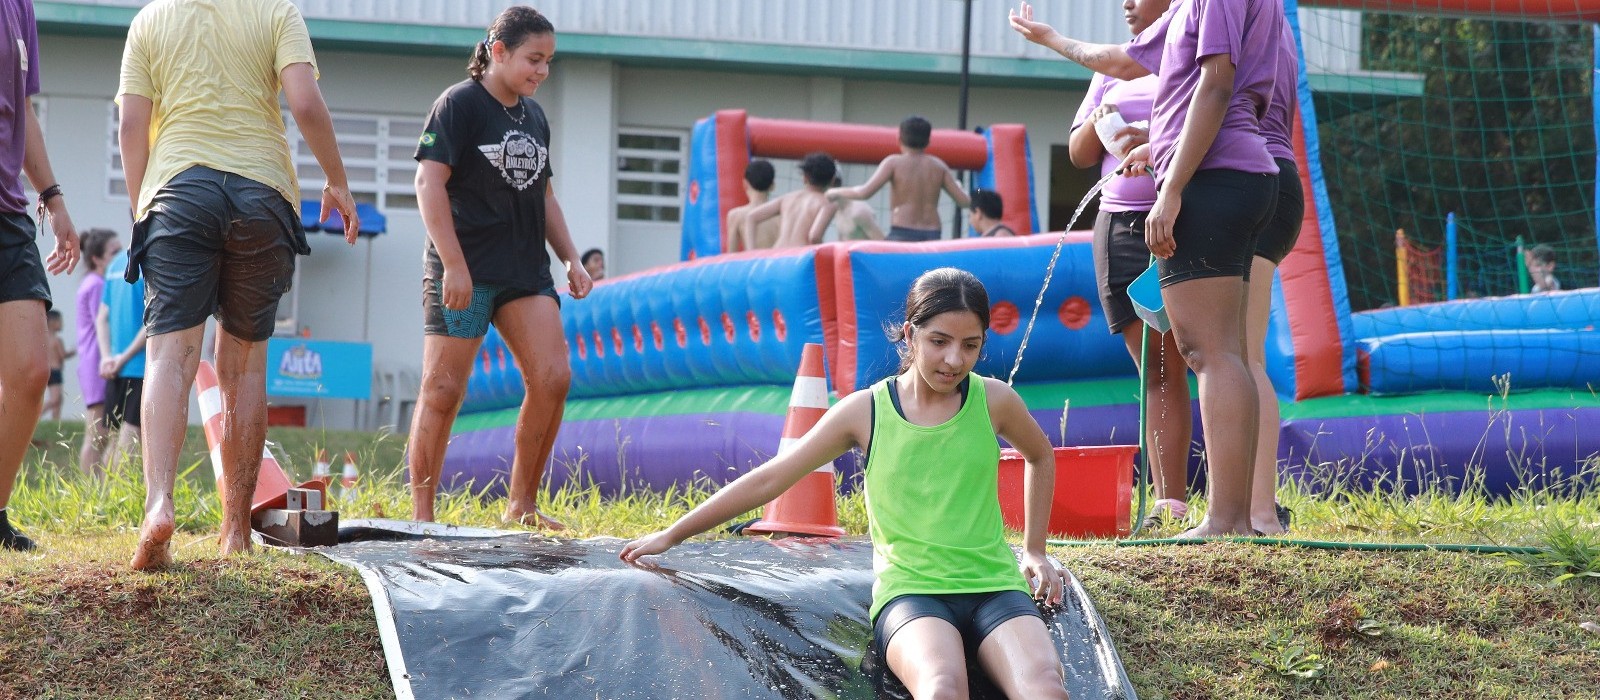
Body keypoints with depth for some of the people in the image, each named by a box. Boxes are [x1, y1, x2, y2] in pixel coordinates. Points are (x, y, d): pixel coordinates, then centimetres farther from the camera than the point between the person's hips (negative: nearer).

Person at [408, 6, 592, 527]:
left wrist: (570, 258, 15)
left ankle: (521, 505, 6)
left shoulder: (534, 116, 15)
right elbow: (429, 181, -13)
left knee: (552, 378, -5)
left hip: (525, 269, 7)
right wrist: (453, 264, -19)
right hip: (464, 272, -7)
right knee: (443, 389, -5)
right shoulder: (459, 104, -7)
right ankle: (421, 514, 1)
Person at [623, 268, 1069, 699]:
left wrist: (1033, 550, 24)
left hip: (994, 588, 2)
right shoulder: (866, 411, 2)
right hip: (910, 590, -2)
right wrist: (672, 535, 13)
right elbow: (769, 479, 9)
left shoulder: (994, 401, 5)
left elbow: (1040, 457, 29)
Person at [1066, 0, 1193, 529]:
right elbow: (1078, 153, 22)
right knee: (1155, 365, 3)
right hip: (1119, 226, 5)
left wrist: (1161, 143, -24)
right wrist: (1097, 126, -1)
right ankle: (1169, 501, 1)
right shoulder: (1115, 67, 20)